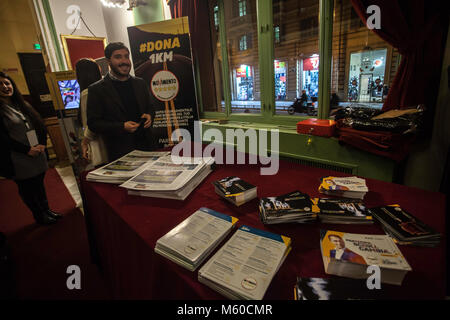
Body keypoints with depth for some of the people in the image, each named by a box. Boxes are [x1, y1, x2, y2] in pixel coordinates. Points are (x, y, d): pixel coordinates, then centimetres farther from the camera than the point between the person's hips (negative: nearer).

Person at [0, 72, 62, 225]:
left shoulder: (22, 105, 12)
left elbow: (39, 125, 9)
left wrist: (42, 144, -5)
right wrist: (27, 150, -16)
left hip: (37, 154, 6)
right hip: (19, 160, -5)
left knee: (39, 183, 17)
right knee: (27, 188, 9)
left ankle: (46, 209, 31)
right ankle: (39, 216, 22)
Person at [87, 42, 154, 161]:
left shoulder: (140, 83, 10)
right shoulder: (97, 89, -4)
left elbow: (149, 108, 19)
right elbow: (93, 123, -6)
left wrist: (149, 116, -5)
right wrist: (122, 127, -18)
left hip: (146, 146, 4)